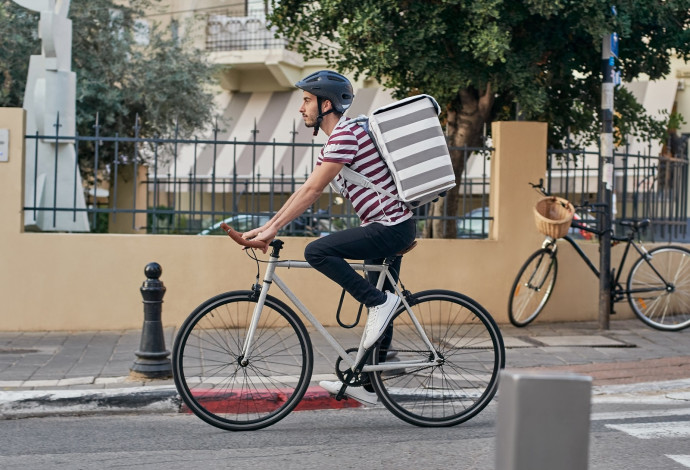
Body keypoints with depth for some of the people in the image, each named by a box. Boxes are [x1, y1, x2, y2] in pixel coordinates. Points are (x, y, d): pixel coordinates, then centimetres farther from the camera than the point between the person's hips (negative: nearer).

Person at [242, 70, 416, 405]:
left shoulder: (346, 135, -15)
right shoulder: (336, 140, 17)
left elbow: (312, 191, -19)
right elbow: (304, 191, 17)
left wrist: (273, 228, -16)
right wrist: (265, 227, 11)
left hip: (391, 228, -10)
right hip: (390, 228, 10)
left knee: (317, 251, -21)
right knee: (378, 305, 13)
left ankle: (380, 301, -13)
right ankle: (367, 385, 20)